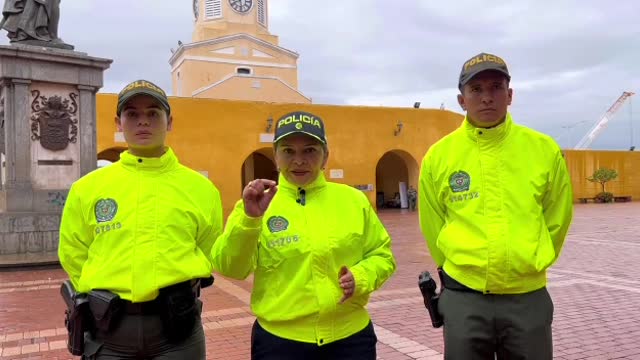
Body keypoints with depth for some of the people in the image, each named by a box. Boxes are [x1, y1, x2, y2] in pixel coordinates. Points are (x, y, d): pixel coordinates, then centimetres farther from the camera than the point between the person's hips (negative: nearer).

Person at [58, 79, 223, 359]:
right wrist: (105, 300, 8)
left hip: (176, 325, 0)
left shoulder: (201, 188, -1)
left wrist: (176, 290, 6)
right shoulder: (87, 188, 2)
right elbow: (73, 255, 11)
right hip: (109, 327, 1)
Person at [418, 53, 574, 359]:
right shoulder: (438, 156, -4)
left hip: (529, 298, 1)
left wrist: (529, 264, 12)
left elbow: (557, 221, 9)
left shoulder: (545, 149, -3)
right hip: (463, 299, 0)